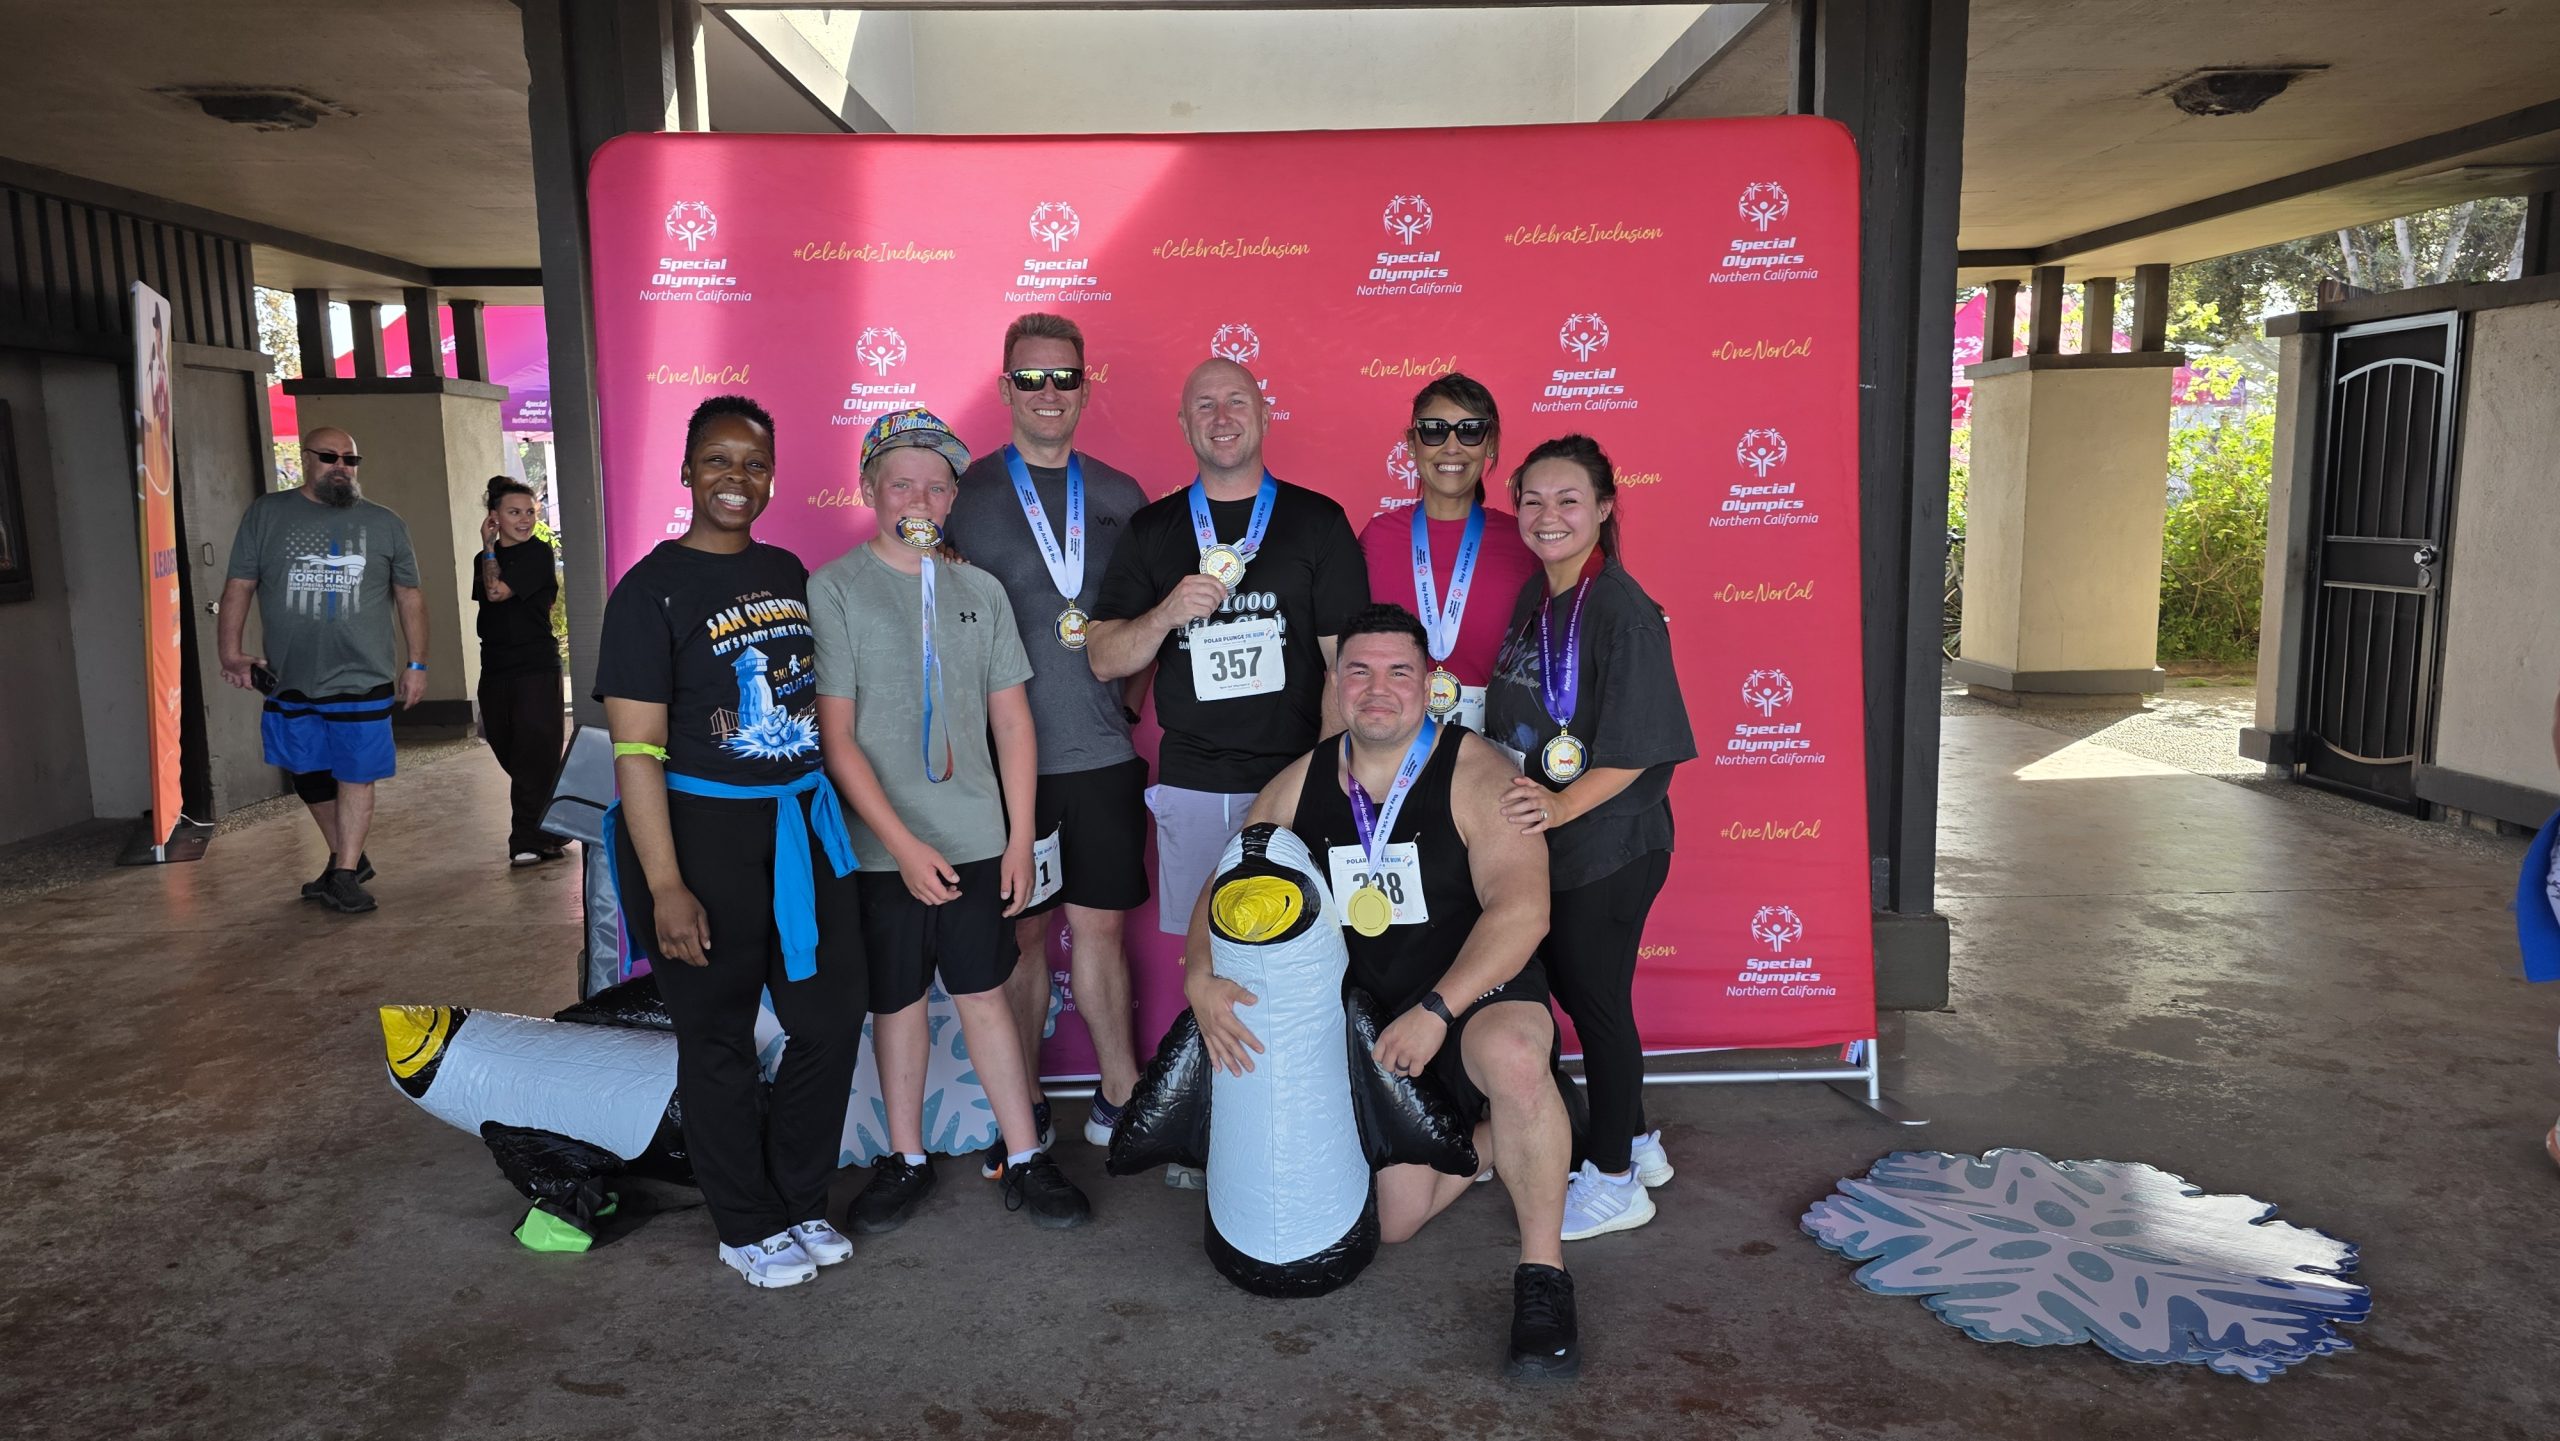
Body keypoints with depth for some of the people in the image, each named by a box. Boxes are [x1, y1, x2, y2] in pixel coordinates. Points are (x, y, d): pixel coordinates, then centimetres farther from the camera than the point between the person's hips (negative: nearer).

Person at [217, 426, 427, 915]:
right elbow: (239, 587, 5)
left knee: (356, 774, -2)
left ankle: (345, 875, 6)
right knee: (309, 775, 10)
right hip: (289, 678, 2)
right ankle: (347, 857, 27)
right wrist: (231, 653, -4)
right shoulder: (265, 514, 7)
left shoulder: (384, 523, 7)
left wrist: (416, 663, 6)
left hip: (362, 677, -2)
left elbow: (409, 597, 10)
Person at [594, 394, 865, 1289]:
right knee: (719, 1042, 8)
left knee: (833, 1019, 10)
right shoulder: (652, 589, -10)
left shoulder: (788, 572, 9)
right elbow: (636, 750, -13)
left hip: (804, 827, 6)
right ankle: (750, 1228, 26)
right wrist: (666, 887, -18)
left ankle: (799, 1202, 31)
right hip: (704, 835, -6)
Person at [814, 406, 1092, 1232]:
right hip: (884, 847, -2)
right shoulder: (834, 588, -6)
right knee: (897, 1002, 10)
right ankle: (907, 1162, 27)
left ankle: (1023, 1163, 20)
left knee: (985, 997, 10)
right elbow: (836, 737, -9)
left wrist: (1020, 838, 4)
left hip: (977, 839, 2)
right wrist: (905, 844, -14)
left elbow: (1013, 722, 8)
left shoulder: (980, 590, 5)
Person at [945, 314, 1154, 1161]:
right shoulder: (964, 495, 0)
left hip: (1102, 751, 2)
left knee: (1098, 925, 9)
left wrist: (1130, 698, 5)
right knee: (1022, 931, 7)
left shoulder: (1120, 497, 9)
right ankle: (1024, 1108, 22)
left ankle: (1120, 1094, 24)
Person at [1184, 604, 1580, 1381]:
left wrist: (1437, 1011, -32)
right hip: (1368, 1015, 5)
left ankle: (1542, 1275, -20)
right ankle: (1487, 1129, 32)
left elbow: (1521, 909, -25)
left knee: (1511, 1057, -40)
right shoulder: (1298, 786, 0)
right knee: (1395, 1219, 2)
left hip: (1480, 990, -4)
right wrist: (1202, 978, -16)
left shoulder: (1475, 773, -15)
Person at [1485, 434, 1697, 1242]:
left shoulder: (1621, 610, -16)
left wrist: (1561, 805, -26)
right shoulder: (1534, 598, 8)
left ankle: (1615, 1183, 20)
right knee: (1573, 994, 17)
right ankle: (1635, 1142, 35)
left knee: (1596, 1001, 3)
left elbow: (1636, 747, -20)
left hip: (1606, 847, -8)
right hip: (1543, 842, 8)